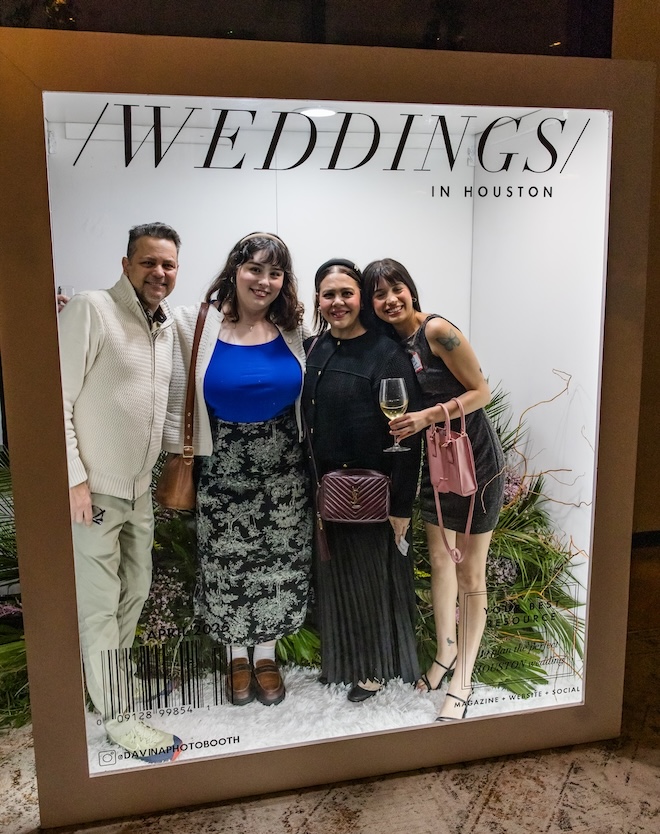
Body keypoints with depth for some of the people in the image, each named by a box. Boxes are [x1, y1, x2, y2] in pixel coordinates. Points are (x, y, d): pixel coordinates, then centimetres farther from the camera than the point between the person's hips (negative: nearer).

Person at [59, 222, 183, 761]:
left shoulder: (166, 324, 10)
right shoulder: (91, 310, -13)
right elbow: (57, 399, -16)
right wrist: (74, 477, -19)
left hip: (139, 489, 8)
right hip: (92, 489, -8)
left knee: (136, 593, 20)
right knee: (101, 604, 3)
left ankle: (110, 673, 43)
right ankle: (118, 716, 18)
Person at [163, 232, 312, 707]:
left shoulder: (292, 329, -2)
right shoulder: (198, 325, -9)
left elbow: (304, 397, 7)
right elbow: (180, 395, -5)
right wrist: (179, 453, -9)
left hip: (284, 464, 2)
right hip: (224, 466, -2)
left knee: (280, 562, 11)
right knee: (228, 564, 11)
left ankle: (266, 653, 34)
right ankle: (238, 655, 35)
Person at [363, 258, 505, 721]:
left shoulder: (437, 330, -18)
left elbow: (481, 391, -16)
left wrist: (428, 416, -25)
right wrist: (403, 423, -5)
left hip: (475, 460, -7)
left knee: (470, 571, 4)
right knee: (440, 561, 17)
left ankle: (462, 679, 18)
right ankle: (446, 652, 36)